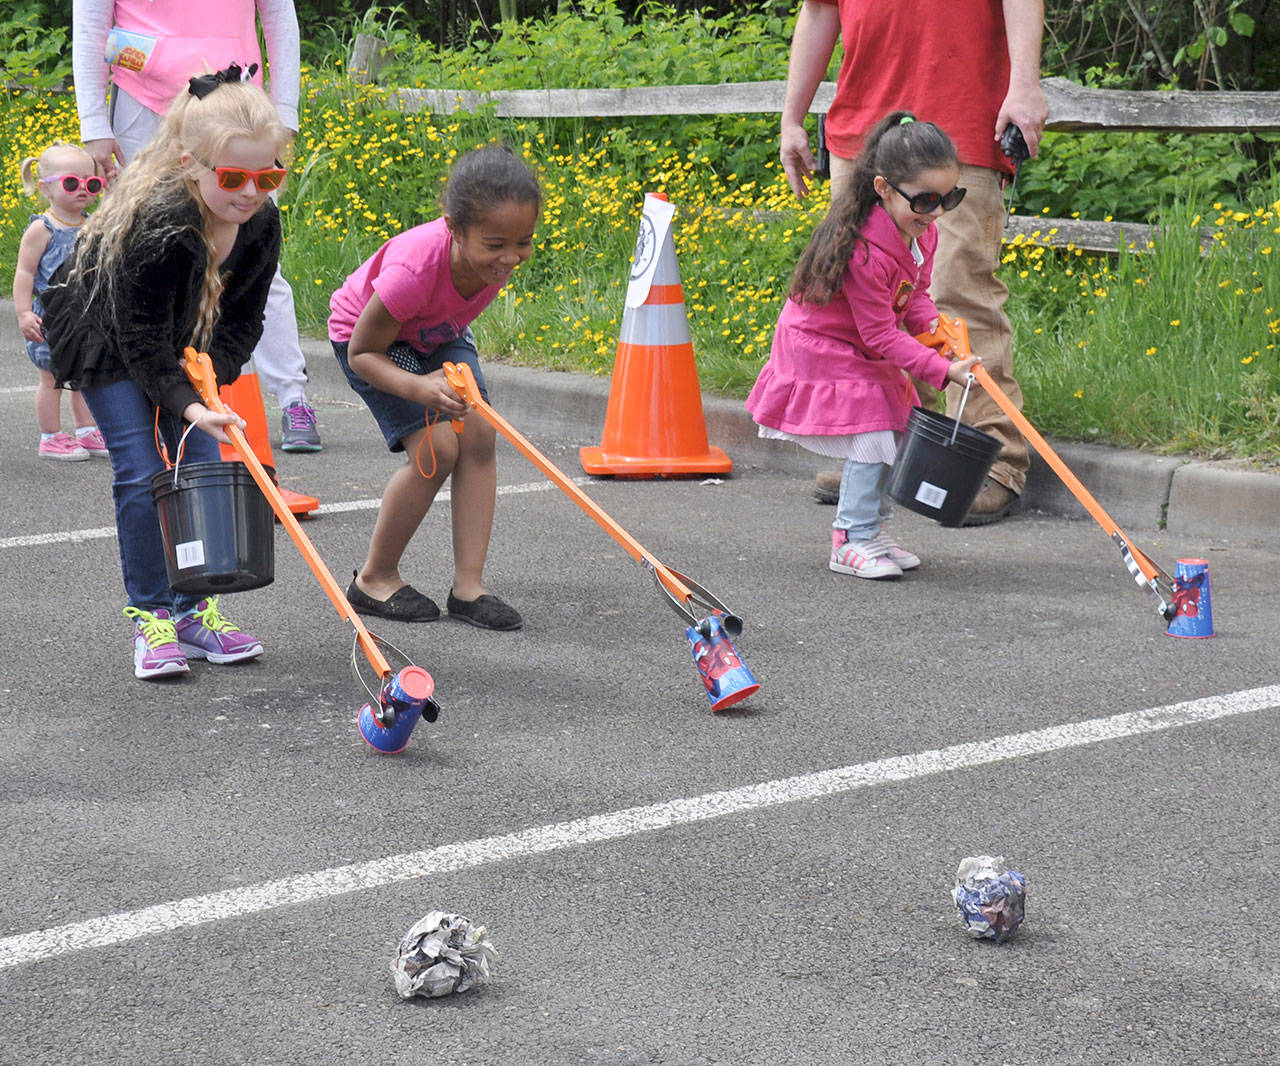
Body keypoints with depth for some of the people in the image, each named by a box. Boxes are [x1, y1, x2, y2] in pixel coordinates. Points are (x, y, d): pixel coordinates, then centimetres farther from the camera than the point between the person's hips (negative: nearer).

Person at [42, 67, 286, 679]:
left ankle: (192, 611, 10)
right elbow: (139, 339, -30)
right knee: (141, 473, -12)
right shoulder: (156, 224, -36)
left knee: (200, 466, 0)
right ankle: (150, 618, -2)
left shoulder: (262, 223, -18)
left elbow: (243, 320, -6)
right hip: (105, 345, -6)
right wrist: (187, 404, -39)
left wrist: (210, 376, -22)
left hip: (185, 348, 6)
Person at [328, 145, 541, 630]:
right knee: (436, 447, -19)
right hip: (370, 336, -6)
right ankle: (374, 579, -1)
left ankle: (468, 585, -7)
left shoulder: (496, 251, -27)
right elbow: (362, 353, -30)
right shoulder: (414, 269, -43)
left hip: (438, 333, 6)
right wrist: (418, 388, -49)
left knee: (479, 435, -12)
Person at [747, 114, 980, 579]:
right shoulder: (866, 252, -35)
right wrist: (942, 370, -32)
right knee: (872, 436, -15)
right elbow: (881, 335, -29)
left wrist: (934, 327, -15)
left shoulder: (922, 231, -8)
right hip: (822, 347, -9)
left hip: (866, 349, 9)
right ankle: (853, 542, -6)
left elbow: (915, 294, 6)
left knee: (896, 432, 6)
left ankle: (873, 527, 18)